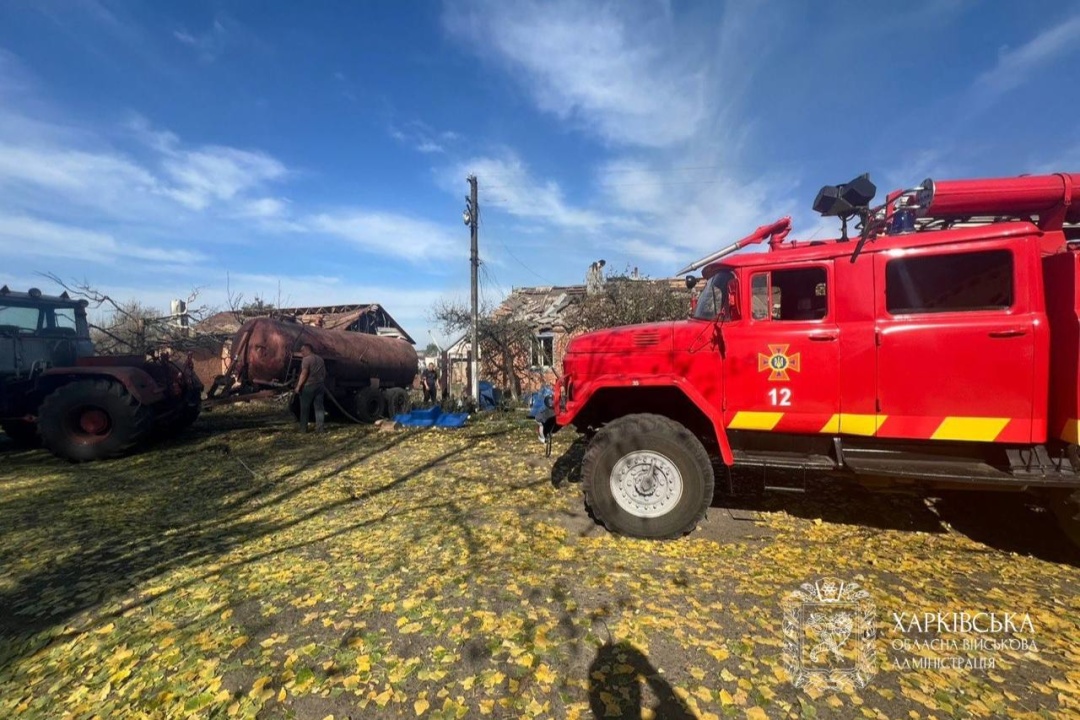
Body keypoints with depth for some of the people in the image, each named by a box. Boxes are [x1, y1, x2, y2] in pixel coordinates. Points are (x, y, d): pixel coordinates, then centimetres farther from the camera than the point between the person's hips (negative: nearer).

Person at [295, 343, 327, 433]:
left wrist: (298, 386, -13)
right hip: (320, 385, 6)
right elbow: (324, 373, 16)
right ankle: (319, 427, 2)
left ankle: (303, 428, 9)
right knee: (319, 407, 5)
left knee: (305, 408, 5)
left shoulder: (306, 359, -10)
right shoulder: (320, 359, 13)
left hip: (308, 386, -6)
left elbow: (304, 374, -16)